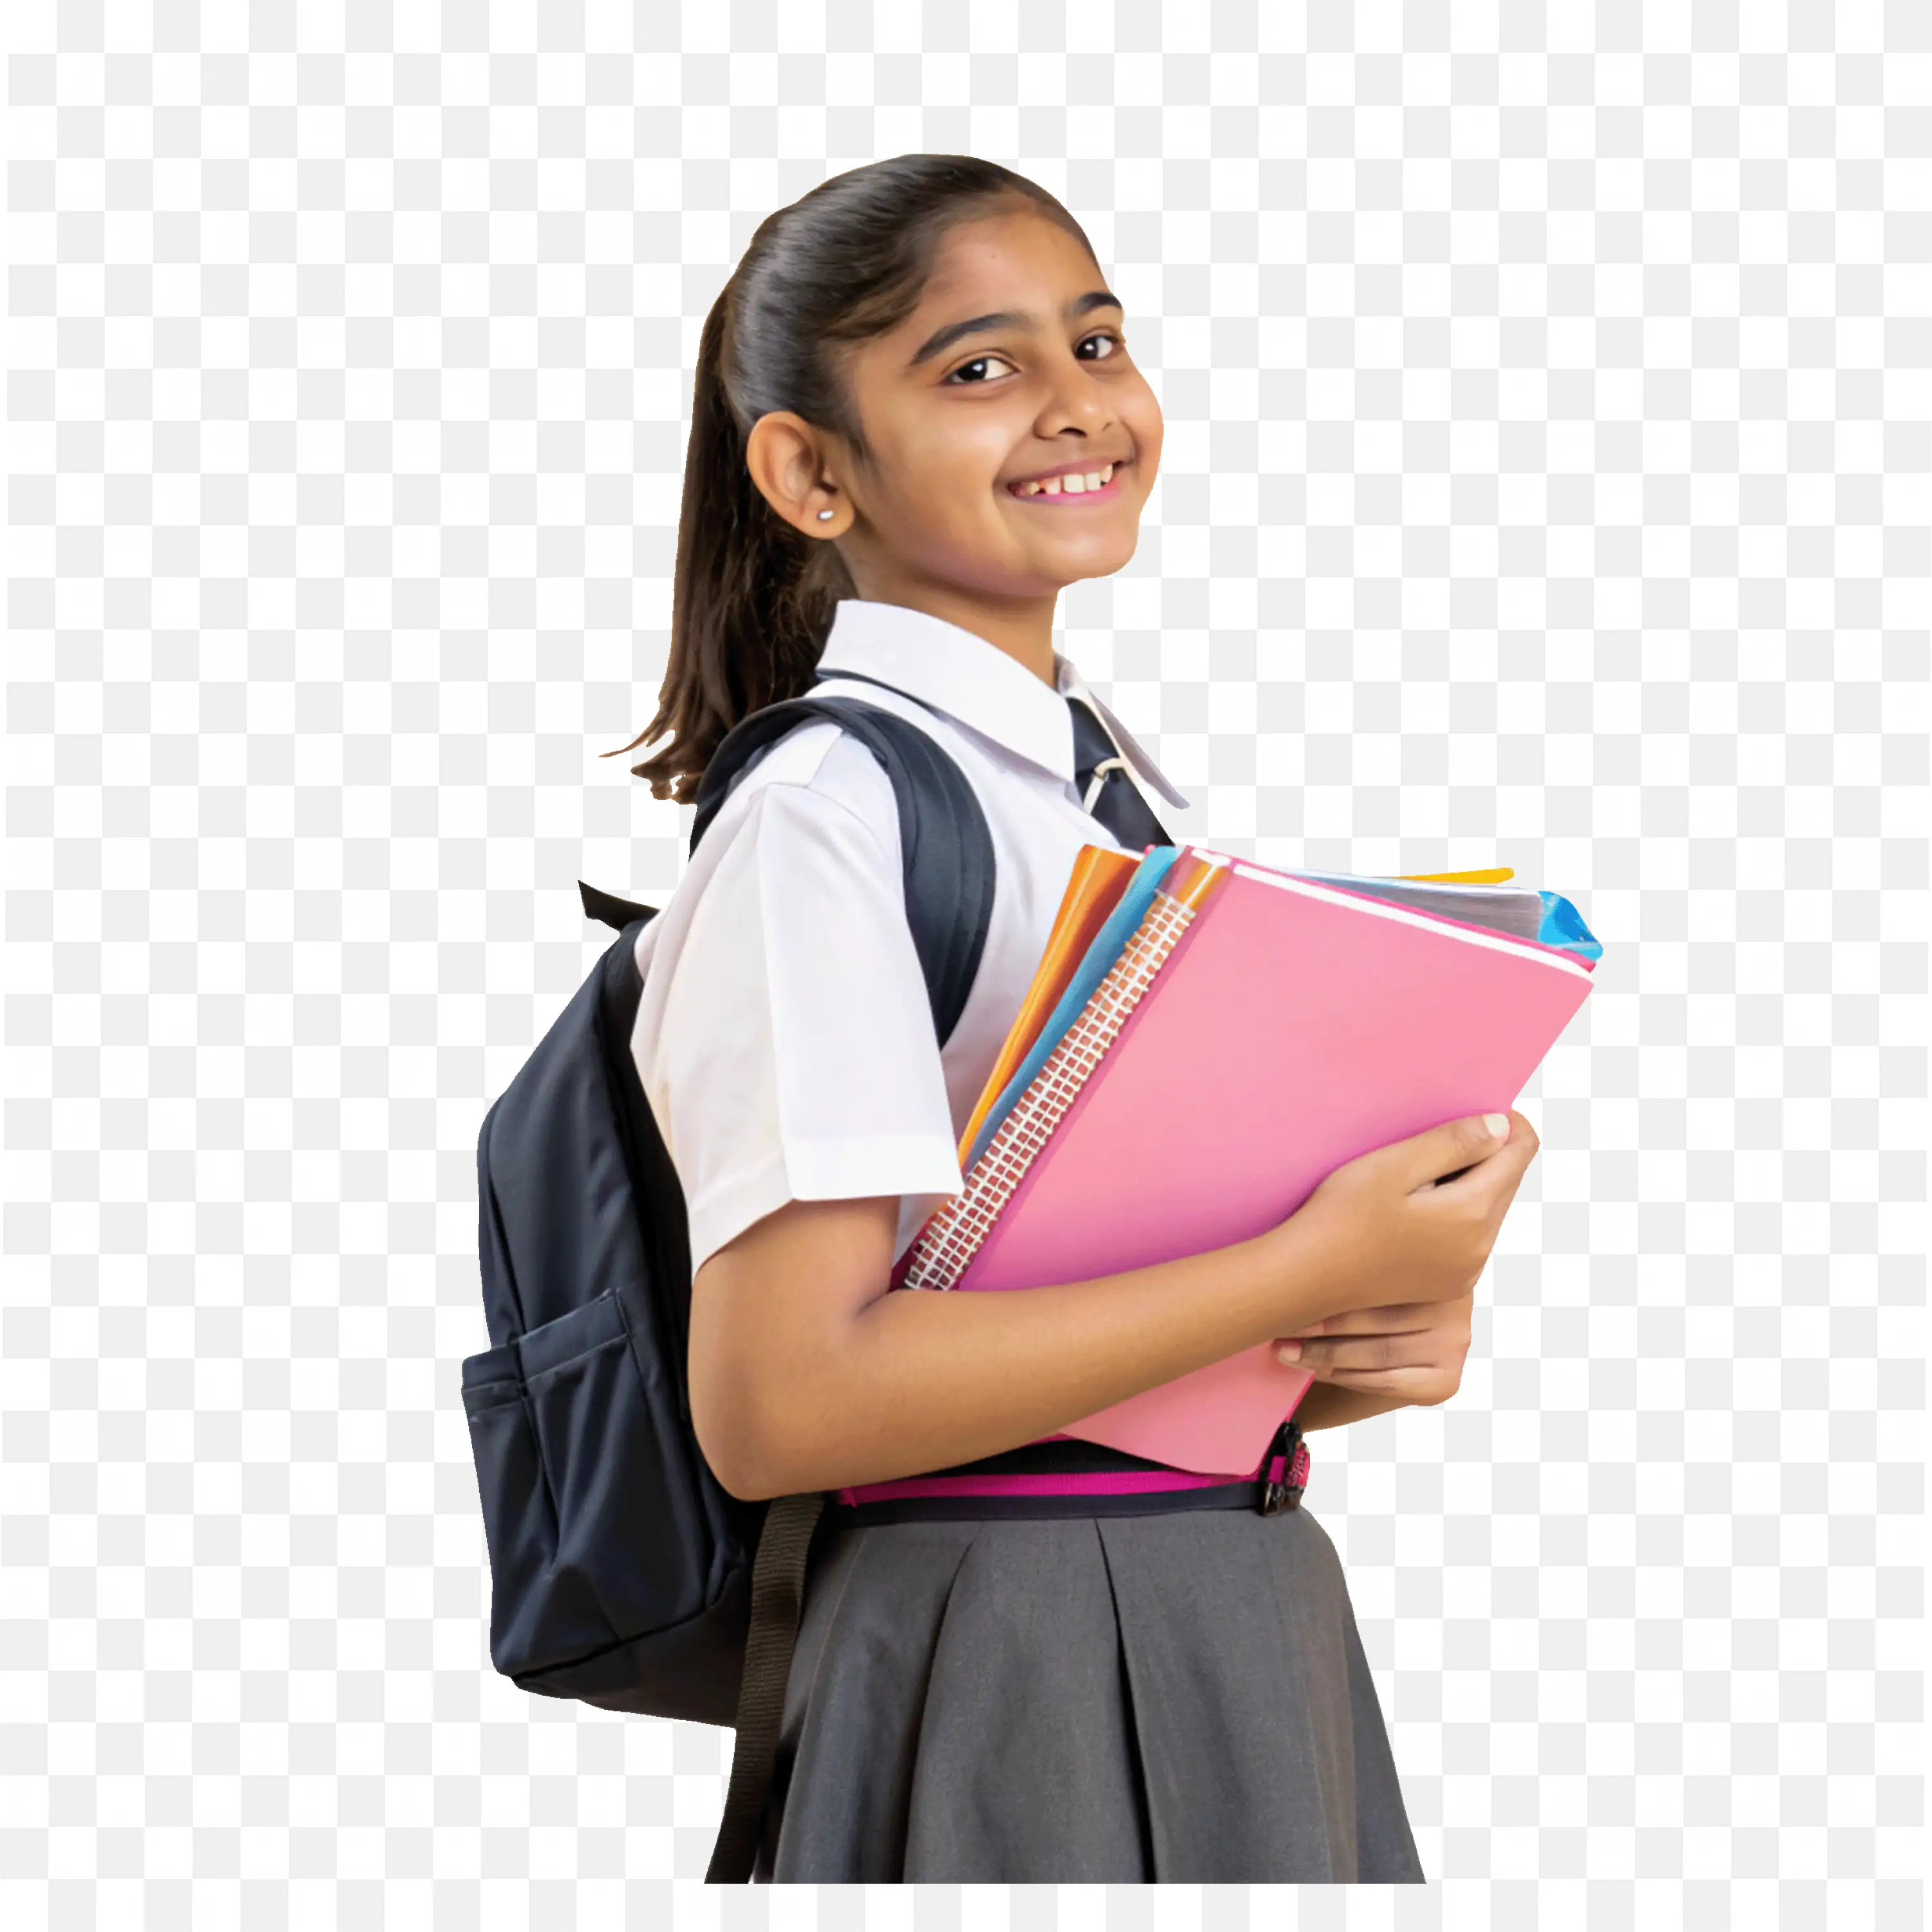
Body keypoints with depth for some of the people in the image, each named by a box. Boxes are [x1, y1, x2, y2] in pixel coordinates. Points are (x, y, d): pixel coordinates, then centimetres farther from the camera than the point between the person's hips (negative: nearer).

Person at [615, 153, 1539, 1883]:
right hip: (1010, 1666, -8)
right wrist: (1308, 1274, -21)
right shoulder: (824, 820, -14)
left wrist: (1375, 1340, -4)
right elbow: (776, 1402, -23)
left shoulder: (1124, 786, 12)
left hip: (1245, 1603, 8)